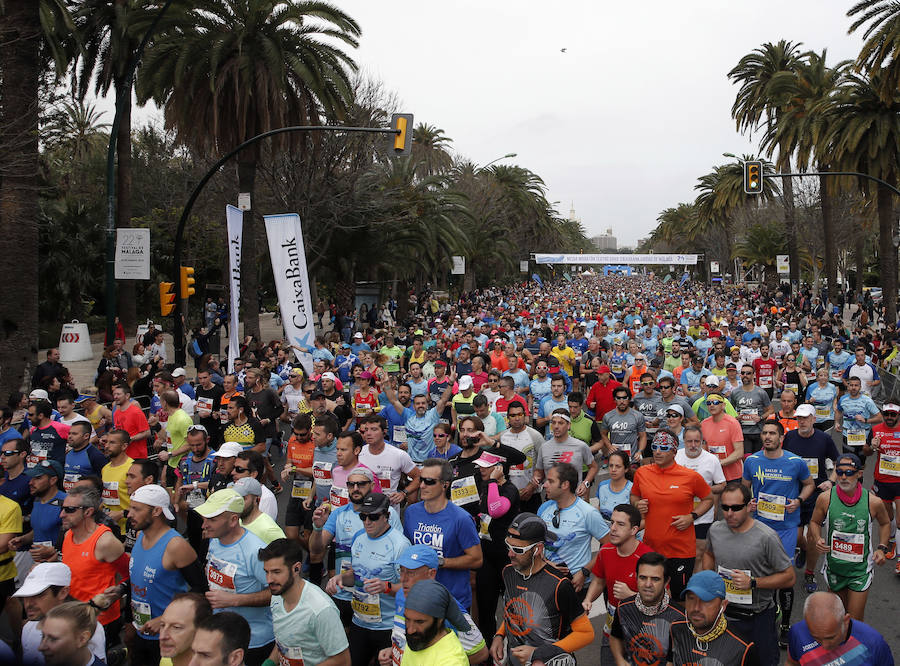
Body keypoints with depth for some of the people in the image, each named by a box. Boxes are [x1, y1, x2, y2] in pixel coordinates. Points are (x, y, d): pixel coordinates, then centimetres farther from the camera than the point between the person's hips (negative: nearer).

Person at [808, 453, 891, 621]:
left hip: (860, 569, -2)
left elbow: (885, 523, 9)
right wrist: (817, 539, -13)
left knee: (855, 619, -3)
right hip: (834, 567, 2)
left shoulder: (873, 502, -12)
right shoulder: (825, 498, -12)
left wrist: (881, 548, -2)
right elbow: (815, 522, 6)